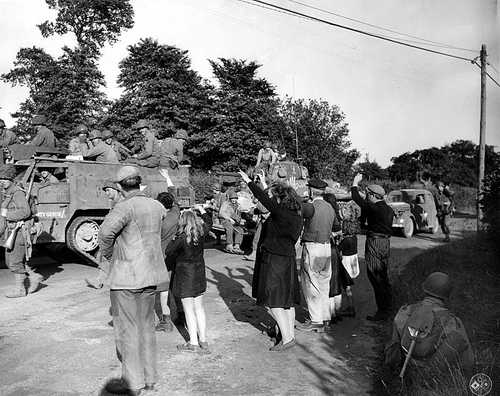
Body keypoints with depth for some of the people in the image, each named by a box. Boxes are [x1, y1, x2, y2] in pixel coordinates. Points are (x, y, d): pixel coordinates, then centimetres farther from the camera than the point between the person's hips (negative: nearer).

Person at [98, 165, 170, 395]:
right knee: (146, 326, 17)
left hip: (126, 276, -7)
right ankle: (149, 377, 26)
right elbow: (162, 235, 19)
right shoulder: (156, 206, 6)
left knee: (127, 329, 4)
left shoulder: (126, 207, -16)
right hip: (150, 274, 7)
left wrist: (108, 255, -13)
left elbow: (107, 230, -30)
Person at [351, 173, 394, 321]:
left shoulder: (374, 208, -17)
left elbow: (357, 199, -11)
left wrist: (355, 183, 2)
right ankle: (387, 306, 27)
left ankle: (382, 311, 1)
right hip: (386, 242, 9)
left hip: (375, 243, -9)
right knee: (383, 277, 18)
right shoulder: (388, 209, 10)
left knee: (376, 277, -3)